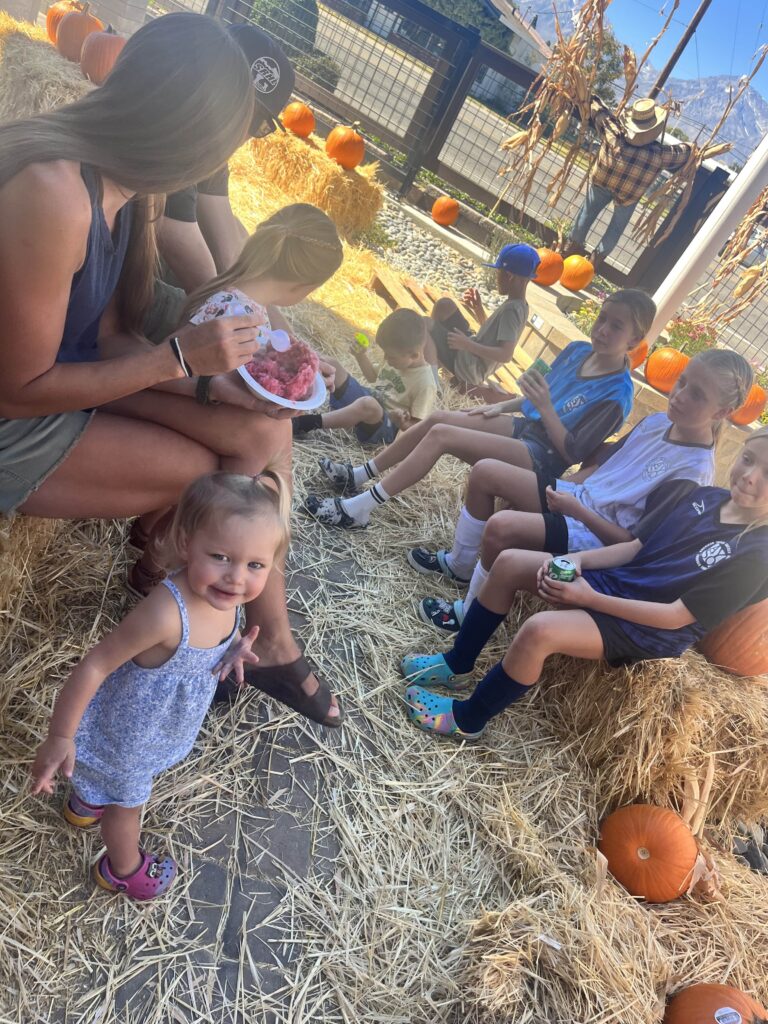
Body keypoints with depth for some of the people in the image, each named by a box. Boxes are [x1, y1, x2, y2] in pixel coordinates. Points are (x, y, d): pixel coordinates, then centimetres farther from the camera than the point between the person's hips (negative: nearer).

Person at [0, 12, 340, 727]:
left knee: (264, 433, -4)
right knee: (216, 479, -13)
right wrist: (180, 356, -24)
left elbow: (108, 332, 0)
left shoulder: (124, 185, -2)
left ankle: (273, 641, 6)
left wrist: (211, 375, -9)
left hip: (70, 383, 8)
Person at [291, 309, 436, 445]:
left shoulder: (425, 383, -20)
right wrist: (361, 356, 6)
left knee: (368, 404, -44)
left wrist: (402, 424, -38)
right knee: (332, 365, -1)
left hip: (385, 426, -8)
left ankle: (308, 423, -36)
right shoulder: (399, 359, 3)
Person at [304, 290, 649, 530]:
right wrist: (502, 406, 8)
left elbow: (573, 453, -21)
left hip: (542, 457, -8)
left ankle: (358, 509, -15)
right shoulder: (576, 351, 5)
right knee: (437, 418, -4)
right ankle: (359, 475, 9)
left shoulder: (617, 394, -18)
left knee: (441, 435, -21)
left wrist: (545, 408, -31)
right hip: (525, 427, 8)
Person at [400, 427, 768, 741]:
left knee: (539, 630, -31)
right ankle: (457, 666, 10)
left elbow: (677, 617, -20)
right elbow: (636, 547, 8)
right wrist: (577, 559, -8)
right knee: (509, 563, -4)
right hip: (614, 582, 8)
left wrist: (590, 599, -21)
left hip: (648, 631, -8)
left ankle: (466, 719, -6)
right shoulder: (707, 497, 3)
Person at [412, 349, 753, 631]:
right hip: (580, 494, 8)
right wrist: (564, 487, 5)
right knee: (484, 471, 1)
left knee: (500, 527, -29)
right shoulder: (658, 420, 1)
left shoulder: (693, 472, -21)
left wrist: (577, 510, -27)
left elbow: (634, 542, -20)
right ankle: (460, 565, 18)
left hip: (598, 536, -8)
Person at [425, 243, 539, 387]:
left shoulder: (511, 309, -23)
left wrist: (467, 344, -27)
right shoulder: (518, 304, 6)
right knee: (444, 304, 14)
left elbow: (505, 355, -32)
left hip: (468, 367, -10)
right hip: (472, 355, 10)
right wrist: (478, 308, 7)